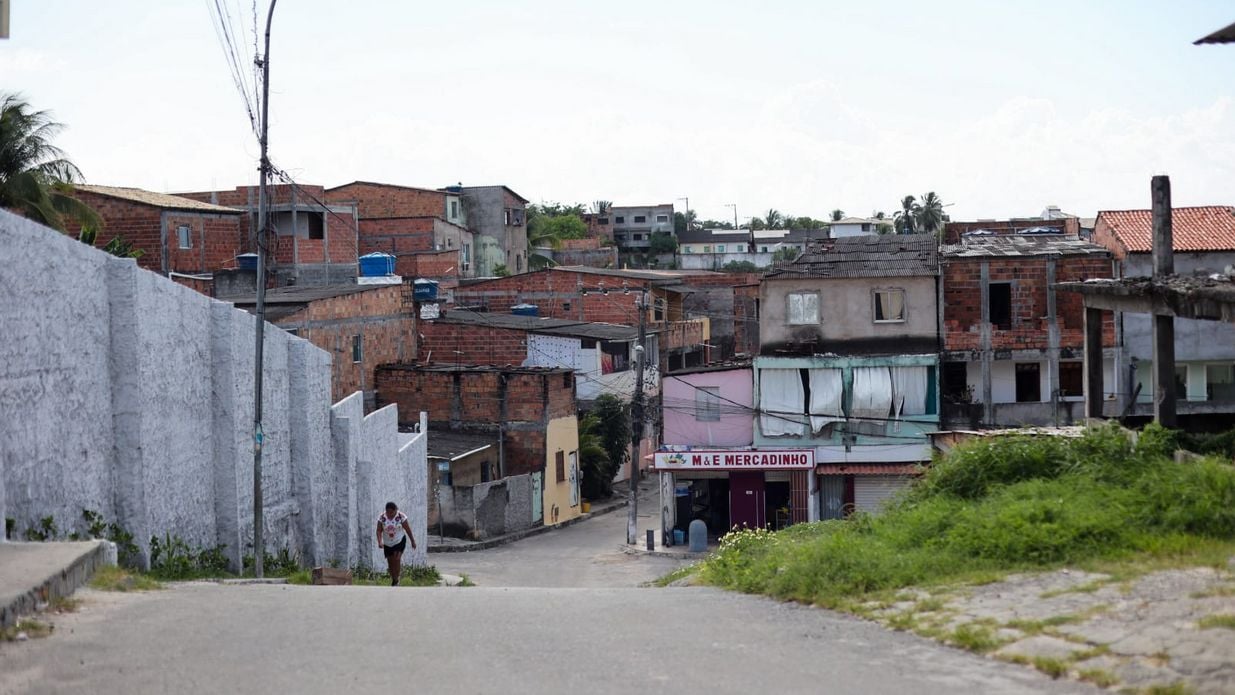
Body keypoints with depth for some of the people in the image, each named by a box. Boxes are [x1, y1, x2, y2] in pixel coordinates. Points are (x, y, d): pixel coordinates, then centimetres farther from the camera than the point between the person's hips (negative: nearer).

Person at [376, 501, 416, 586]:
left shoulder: (401, 516, -13)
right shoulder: (382, 518, -10)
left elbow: (408, 529, -5)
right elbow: (379, 531, -11)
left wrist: (413, 541, 1)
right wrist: (380, 542, -27)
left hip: (399, 541, -3)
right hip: (387, 544, 3)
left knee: (396, 559, -19)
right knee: (390, 563, 8)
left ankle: (396, 580, -9)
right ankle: (393, 581, 26)